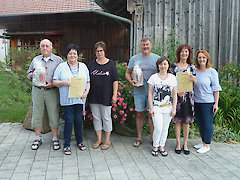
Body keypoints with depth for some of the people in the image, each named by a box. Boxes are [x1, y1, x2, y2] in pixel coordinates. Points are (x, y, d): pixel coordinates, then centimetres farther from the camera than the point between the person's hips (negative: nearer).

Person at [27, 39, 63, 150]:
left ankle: (55, 139, 14)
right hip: (37, 91, 3)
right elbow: (29, 74, 19)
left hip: (52, 91, -2)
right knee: (37, 115, 6)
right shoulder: (36, 60, 14)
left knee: (54, 115, 0)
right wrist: (33, 75, -4)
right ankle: (38, 138, 21)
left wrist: (53, 84, -14)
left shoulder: (58, 60, 4)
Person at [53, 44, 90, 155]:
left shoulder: (83, 66, 12)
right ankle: (67, 145, 9)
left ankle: (79, 142, 25)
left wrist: (86, 92, -5)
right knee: (69, 121, -3)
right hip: (67, 99, -2)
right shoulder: (61, 67, 4)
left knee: (79, 120, 8)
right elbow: (54, 82, 2)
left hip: (80, 99, 3)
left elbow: (88, 82, 12)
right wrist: (63, 82, -18)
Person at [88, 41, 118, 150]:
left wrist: (114, 94, -7)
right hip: (93, 96, 3)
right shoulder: (91, 65, 8)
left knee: (106, 118, 5)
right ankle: (99, 139, 25)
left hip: (106, 96, -3)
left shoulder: (111, 64, -1)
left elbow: (115, 80, -2)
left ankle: (107, 140, 19)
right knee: (96, 118, 10)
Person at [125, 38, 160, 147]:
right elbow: (127, 73, 10)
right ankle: (139, 137, 19)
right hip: (138, 90, 1)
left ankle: (153, 137, 17)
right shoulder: (134, 59, 7)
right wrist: (130, 81, -9)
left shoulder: (157, 58, 5)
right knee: (139, 114, 7)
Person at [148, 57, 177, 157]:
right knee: (158, 129, -7)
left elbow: (174, 94, 7)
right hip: (157, 107, -2)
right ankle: (155, 146, 15)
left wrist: (174, 108, 2)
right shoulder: (154, 77, 0)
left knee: (165, 128, 8)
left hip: (168, 108, 2)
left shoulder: (172, 78, 5)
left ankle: (162, 146, 25)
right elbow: (150, 93, -1)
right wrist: (151, 108, -5)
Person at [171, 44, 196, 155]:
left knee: (187, 121, 6)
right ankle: (178, 144, 16)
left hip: (188, 97, 2)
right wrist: (177, 92, -15)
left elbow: (195, 83, 9)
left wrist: (193, 79, -15)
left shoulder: (191, 67, 9)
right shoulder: (174, 66, 3)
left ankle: (185, 144, 17)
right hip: (176, 96, -2)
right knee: (177, 121, 3)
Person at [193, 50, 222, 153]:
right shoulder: (194, 71, 7)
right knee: (200, 123, 14)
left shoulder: (212, 72, -6)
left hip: (208, 102, -5)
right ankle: (203, 142, 30)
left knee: (207, 123, 2)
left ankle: (207, 145, 15)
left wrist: (216, 103, -10)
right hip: (197, 102, 5)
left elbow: (216, 89, -6)